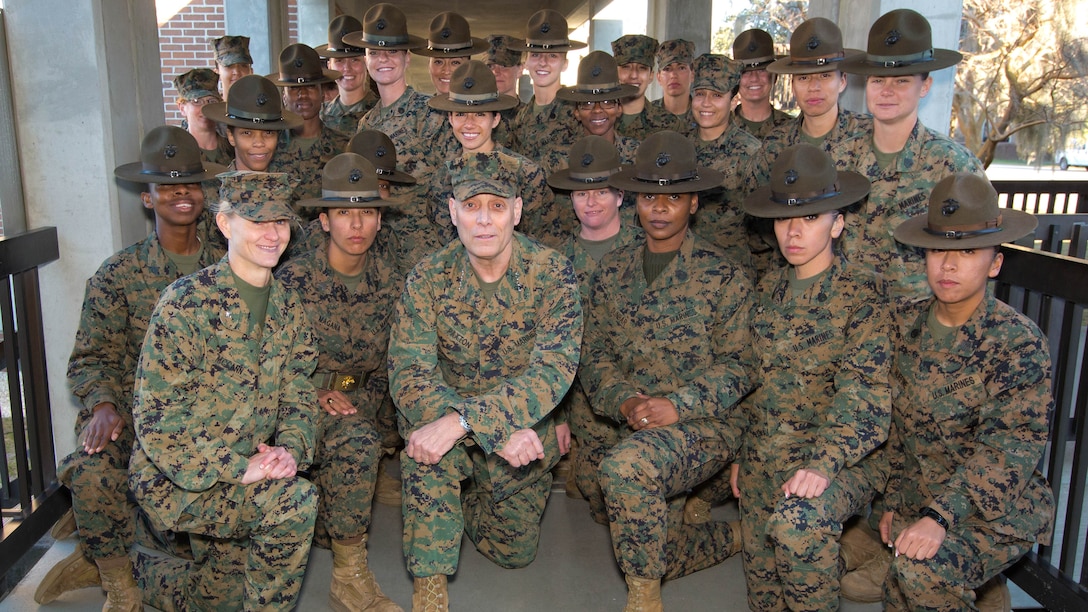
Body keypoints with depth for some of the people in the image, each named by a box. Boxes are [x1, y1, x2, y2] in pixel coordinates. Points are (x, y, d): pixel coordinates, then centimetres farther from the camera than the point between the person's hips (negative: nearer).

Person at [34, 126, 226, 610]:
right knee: (93, 472, -32)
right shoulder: (119, 273, 3)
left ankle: (97, 560, -1)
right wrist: (103, 404, -17)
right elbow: (91, 357, 2)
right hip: (132, 408, -1)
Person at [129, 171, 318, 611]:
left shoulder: (288, 307, 3)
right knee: (295, 500, -28)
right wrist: (240, 467, -25)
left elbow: (298, 398, 6)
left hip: (239, 476, 7)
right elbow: (156, 420, -20)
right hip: (175, 477, -7)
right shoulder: (187, 302, -18)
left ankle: (146, 574, 43)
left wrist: (290, 448, -15)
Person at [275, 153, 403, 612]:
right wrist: (317, 394, -18)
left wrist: (364, 401, -9)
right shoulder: (294, 278, -8)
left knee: (356, 438, -32)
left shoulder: (389, 279, 2)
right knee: (358, 441, -34)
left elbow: (391, 362, 9)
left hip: (357, 400, 3)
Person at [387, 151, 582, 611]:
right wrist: (499, 431, -36)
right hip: (449, 413, 0)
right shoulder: (428, 279, -15)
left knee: (515, 553, 10)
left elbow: (554, 370, -30)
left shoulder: (551, 272, -19)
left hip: (527, 434, 1)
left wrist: (462, 420, -42)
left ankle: (469, 494, 40)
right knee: (423, 441, -34)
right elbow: (409, 376, -22)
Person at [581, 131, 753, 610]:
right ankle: (733, 535, 36)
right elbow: (596, 355, 6)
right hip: (636, 427, 6)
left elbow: (736, 364, -8)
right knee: (653, 552, 7)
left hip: (705, 425, -5)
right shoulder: (612, 271, 8)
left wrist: (678, 406, -20)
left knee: (624, 466, -34)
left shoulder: (723, 275, -4)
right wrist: (624, 401, -12)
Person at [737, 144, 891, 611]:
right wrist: (741, 454, 14)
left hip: (839, 455, -5)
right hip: (763, 460, 6)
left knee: (796, 522, -33)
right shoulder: (768, 291, 10)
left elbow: (864, 392, -16)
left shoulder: (863, 291, -8)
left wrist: (823, 465, -27)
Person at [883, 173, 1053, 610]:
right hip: (918, 499, 5)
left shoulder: (1019, 342, -15)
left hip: (997, 509, -5)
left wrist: (939, 516, -31)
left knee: (922, 570, -28)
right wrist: (894, 500, 9)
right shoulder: (910, 324, 2)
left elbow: (1010, 449, -22)